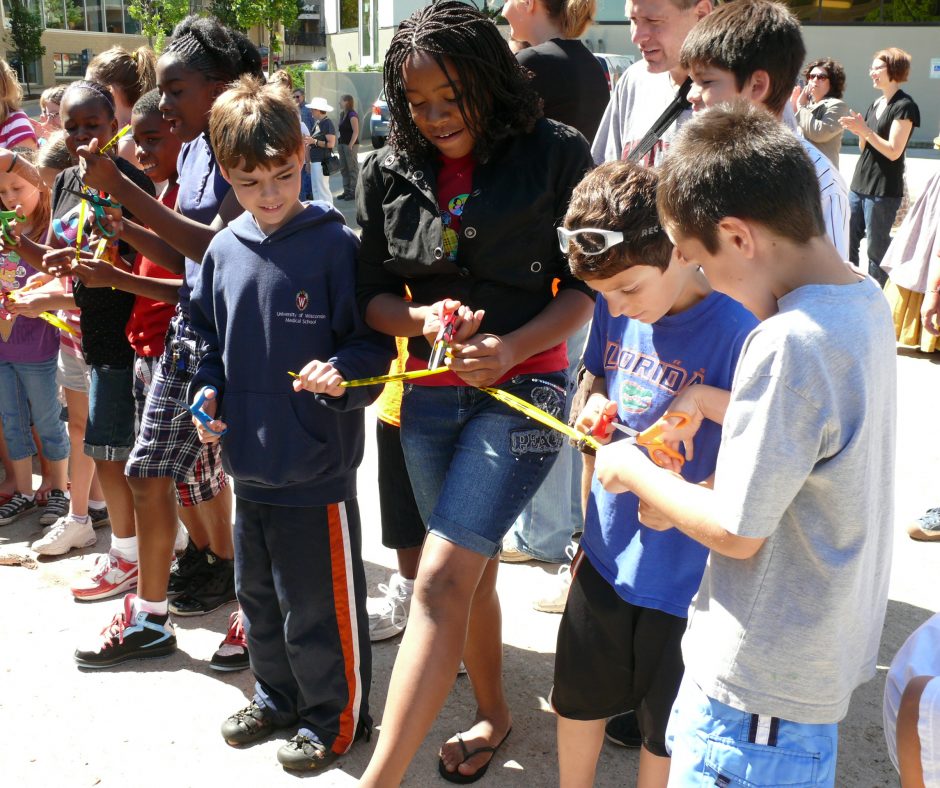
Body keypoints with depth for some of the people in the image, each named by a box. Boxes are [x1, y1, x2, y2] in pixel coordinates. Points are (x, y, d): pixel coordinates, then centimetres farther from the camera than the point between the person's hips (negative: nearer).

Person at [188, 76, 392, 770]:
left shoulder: (336, 244, -12)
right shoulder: (224, 250, 4)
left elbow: (373, 342, -9)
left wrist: (342, 372, -28)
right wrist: (208, 391, 1)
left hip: (316, 465, -6)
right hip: (249, 461, 6)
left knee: (319, 606, 6)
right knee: (259, 593, 22)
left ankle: (336, 716, 28)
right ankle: (278, 696, 43)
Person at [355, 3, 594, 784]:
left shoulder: (554, 154, -7)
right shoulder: (389, 172, 4)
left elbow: (587, 284, -4)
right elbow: (371, 295, 7)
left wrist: (514, 347, -19)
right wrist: (423, 318, -14)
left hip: (522, 389, -4)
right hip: (430, 395, 5)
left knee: (441, 578, -14)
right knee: (473, 570, 17)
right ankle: (492, 713, 38)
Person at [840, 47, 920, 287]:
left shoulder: (905, 106, -10)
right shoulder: (876, 104, 14)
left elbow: (893, 151, -17)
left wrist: (865, 130, -18)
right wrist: (859, 130, -3)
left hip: (883, 191, -8)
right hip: (860, 185, 8)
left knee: (876, 249, -3)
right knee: (848, 242, 11)